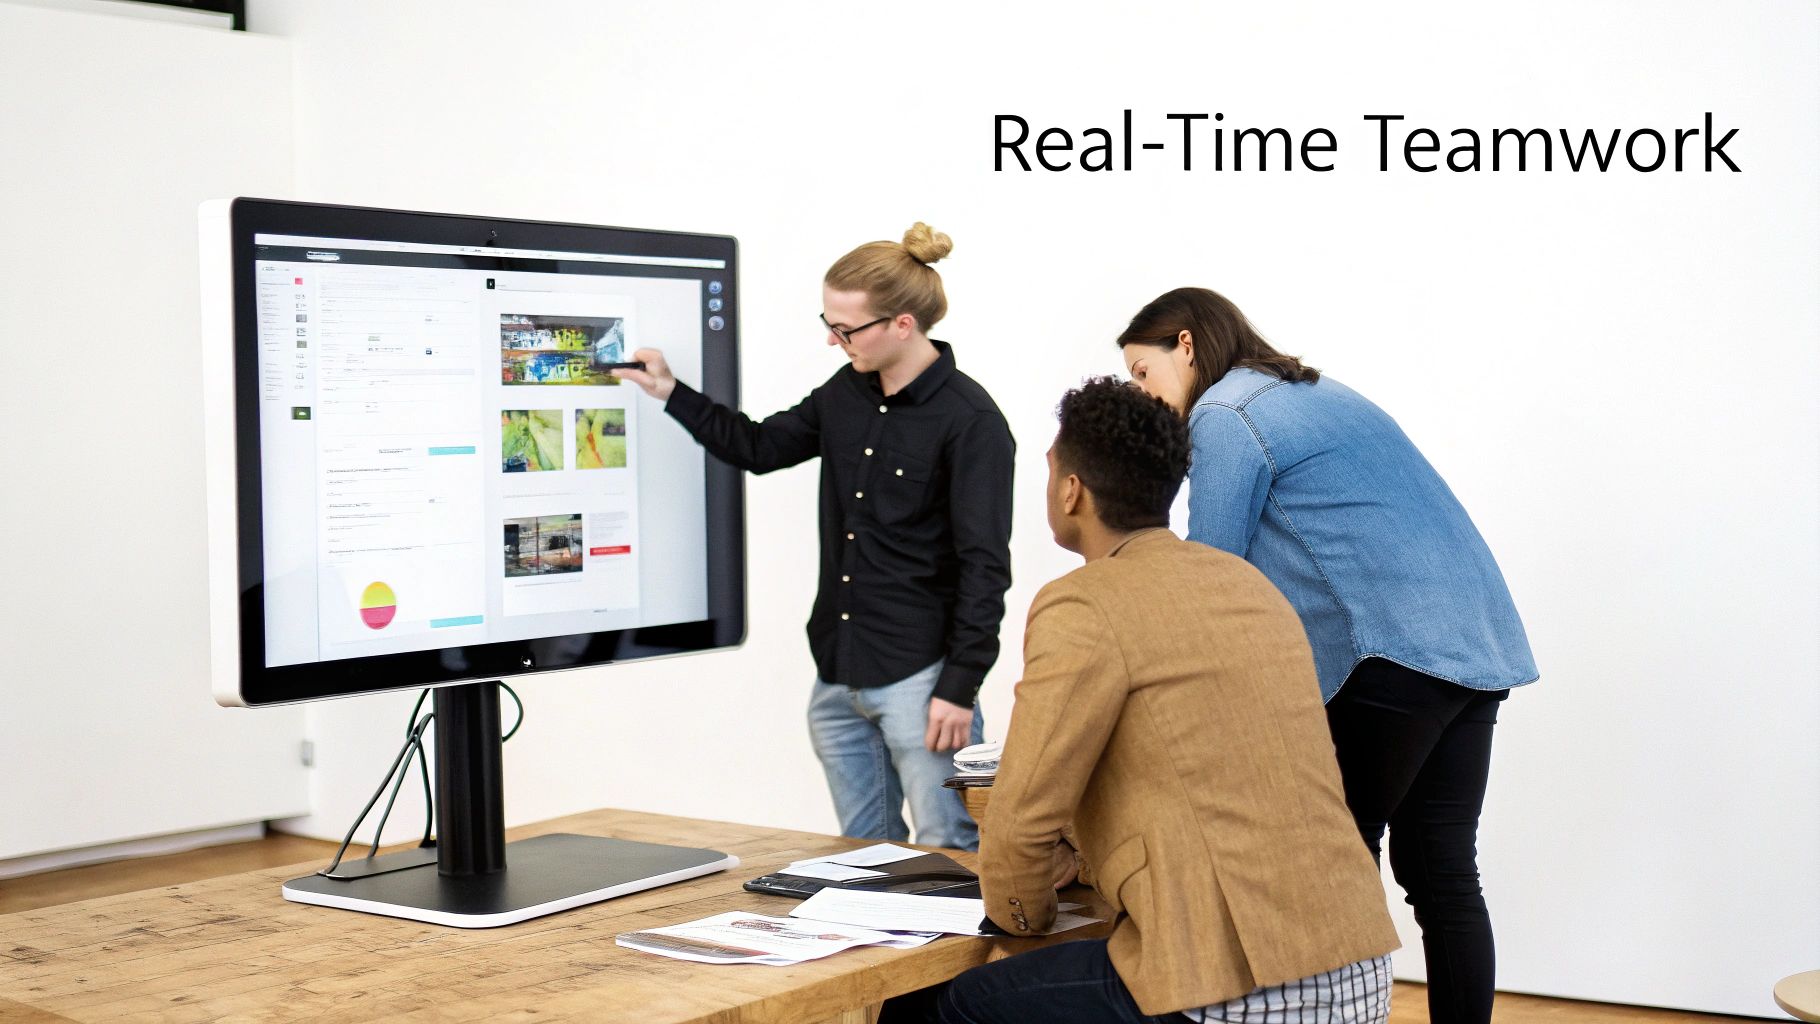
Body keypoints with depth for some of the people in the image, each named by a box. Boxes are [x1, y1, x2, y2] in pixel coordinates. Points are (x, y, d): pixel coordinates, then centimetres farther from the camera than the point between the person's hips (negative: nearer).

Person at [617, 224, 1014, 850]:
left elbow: (984, 567, -14)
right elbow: (760, 448, 25)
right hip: (839, 680, 8)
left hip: (919, 677, -7)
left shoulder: (970, 421, -13)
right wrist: (671, 393, 17)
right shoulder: (845, 395, 8)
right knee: (863, 857, 15)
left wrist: (959, 687, -16)